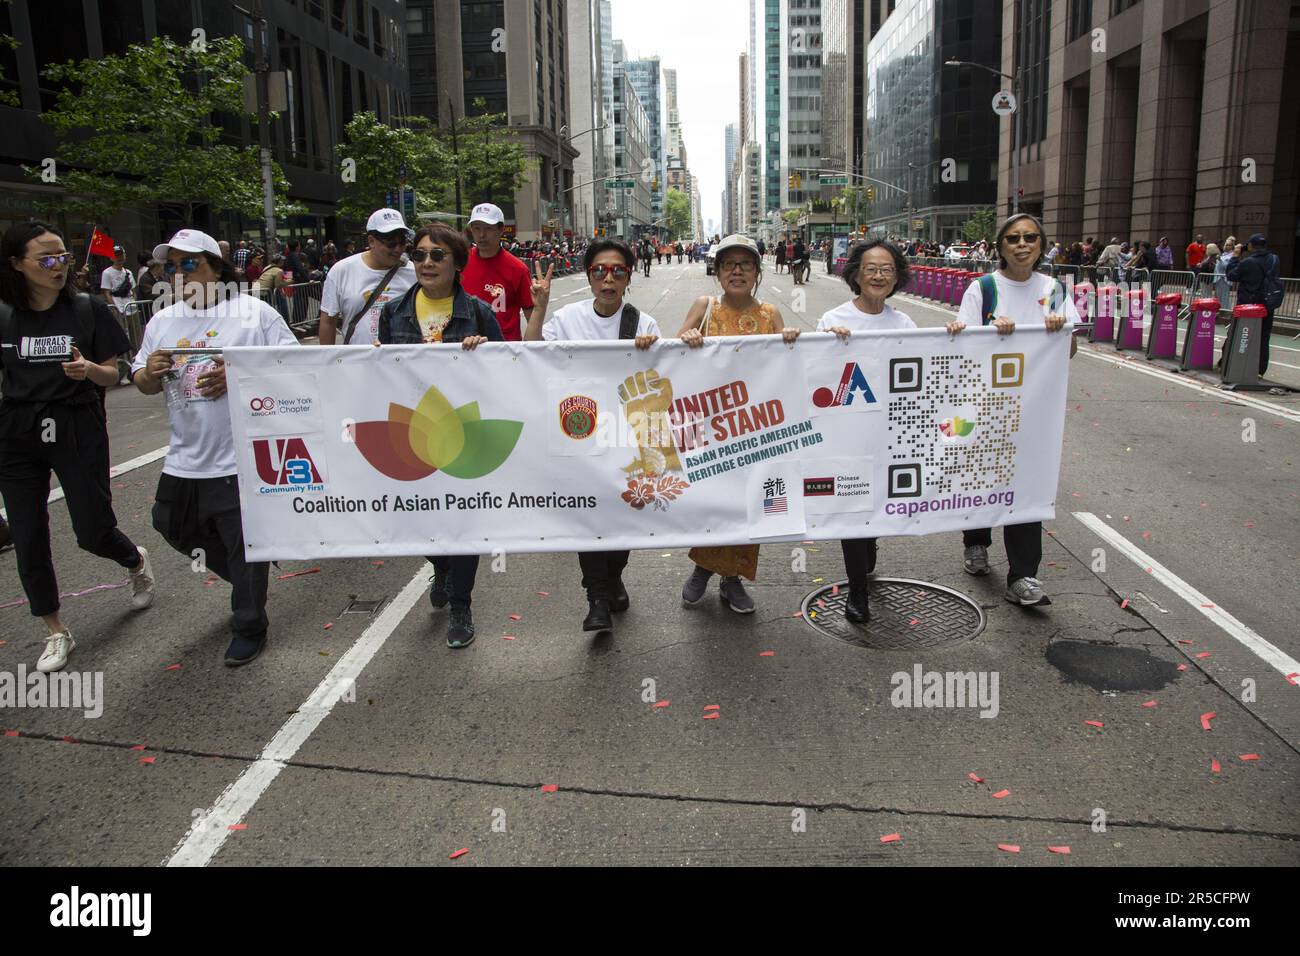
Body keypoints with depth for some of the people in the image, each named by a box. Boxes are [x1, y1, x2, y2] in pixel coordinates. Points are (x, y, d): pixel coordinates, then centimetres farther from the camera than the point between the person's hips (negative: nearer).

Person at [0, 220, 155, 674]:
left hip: (78, 430, -2)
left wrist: (88, 370, -20)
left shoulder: (89, 309, -3)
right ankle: (56, 632, 21)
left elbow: (111, 377, 1)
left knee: (93, 531, 1)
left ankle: (136, 561, 37)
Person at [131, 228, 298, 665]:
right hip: (184, 460, 7)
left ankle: (249, 629, 22)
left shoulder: (255, 313, -6)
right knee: (176, 529, 20)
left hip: (242, 460, -6)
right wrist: (151, 371, -8)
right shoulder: (162, 322, 11)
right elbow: (143, 384, 16)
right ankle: (246, 578, 43)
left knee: (245, 547, 3)